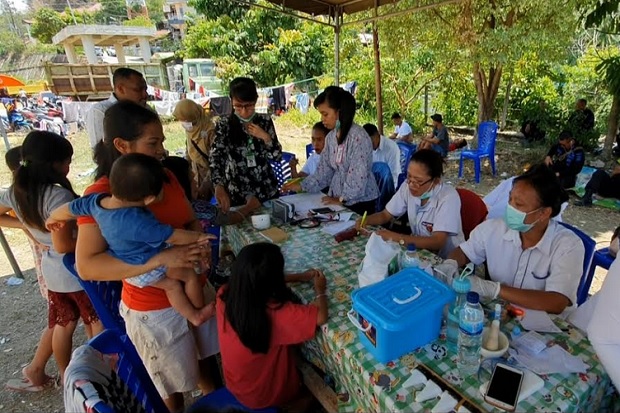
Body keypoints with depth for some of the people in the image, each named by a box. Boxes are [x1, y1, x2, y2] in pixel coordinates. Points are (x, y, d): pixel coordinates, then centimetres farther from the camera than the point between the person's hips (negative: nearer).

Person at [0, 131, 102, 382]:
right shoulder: (59, 195, -27)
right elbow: (63, 245, -27)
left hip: (52, 268, 7)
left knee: (62, 326, 22)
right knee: (97, 323, 12)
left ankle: (66, 377, 38)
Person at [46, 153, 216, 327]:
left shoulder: (96, 200, -14)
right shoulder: (140, 222, -38)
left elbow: (69, 208, 5)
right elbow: (173, 237, -26)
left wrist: (53, 219, 28)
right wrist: (198, 237, -9)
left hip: (127, 267, 8)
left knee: (172, 285, 19)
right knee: (190, 275, 10)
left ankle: (193, 316, 27)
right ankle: (200, 311, 29)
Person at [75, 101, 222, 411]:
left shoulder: (166, 176, -2)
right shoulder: (100, 195, -20)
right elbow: (87, 266, -25)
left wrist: (197, 242, -15)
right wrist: (161, 258, -34)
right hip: (155, 310, -6)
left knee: (209, 363, 26)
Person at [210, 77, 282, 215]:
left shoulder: (265, 122, 0)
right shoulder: (224, 125, -7)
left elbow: (277, 157, 1)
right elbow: (215, 158, -20)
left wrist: (265, 137, -16)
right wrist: (219, 187, -37)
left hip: (267, 191, 2)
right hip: (236, 195, -2)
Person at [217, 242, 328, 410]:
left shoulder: (224, 295, -21)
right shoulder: (277, 313, -38)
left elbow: (255, 281, -4)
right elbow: (321, 317, -31)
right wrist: (320, 290, -11)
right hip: (268, 396, -4)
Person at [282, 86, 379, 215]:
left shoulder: (358, 136, -19)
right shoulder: (331, 136, 3)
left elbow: (359, 175, -21)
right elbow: (325, 169, 8)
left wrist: (342, 199, -15)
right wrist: (302, 185, 2)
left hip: (360, 202, -6)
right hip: (338, 200, 6)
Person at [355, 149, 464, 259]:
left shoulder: (448, 197, -22)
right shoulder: (408, 186, -8)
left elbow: (437, 242, -27)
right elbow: (385, 215, 3)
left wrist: (396, 238, -32)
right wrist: (365, 220, -15)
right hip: (420, 250, 5)